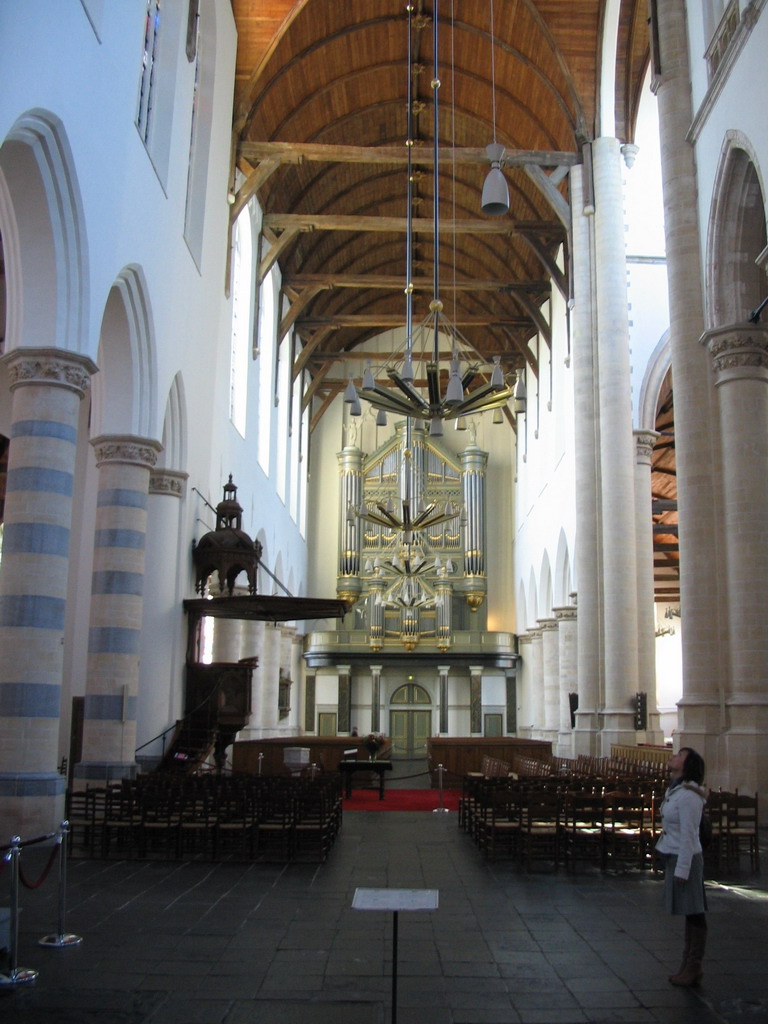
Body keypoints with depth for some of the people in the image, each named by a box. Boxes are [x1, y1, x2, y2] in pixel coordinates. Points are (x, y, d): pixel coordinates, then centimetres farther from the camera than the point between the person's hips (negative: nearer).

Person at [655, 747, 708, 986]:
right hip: (675, 857, 10)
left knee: (694, 913, 1)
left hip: (685, 858, -10)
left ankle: (693, 969, 10)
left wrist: (682, 868, -20)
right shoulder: (674, 791, 9)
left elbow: (688, 835, -21)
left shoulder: (688, 796, -20)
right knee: (689, 914, 16)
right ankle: (688, 966, 24)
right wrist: (670, 864, 19)